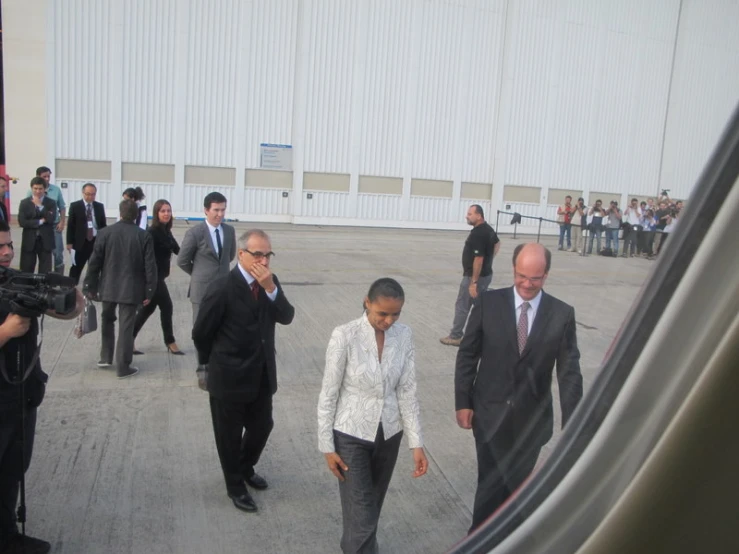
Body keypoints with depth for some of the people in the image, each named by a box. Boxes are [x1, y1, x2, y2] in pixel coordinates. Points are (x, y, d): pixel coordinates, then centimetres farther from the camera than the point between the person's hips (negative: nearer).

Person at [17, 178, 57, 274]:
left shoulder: (51, 203, 2)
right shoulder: (24, 203, 3)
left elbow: (51, 219, -13)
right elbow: (21, 222, -8)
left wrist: (40, 206, -15)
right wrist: (40, 221, -12)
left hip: (45, 241, 0)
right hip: (29, 241, 0)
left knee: (45, 272, 4)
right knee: (26, 272, 4)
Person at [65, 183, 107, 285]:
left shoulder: (100, 206, 7)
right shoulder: (75, 206, -2)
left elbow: (103, 224, 11)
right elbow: (70, 225, -3)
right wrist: (69, 242, -7)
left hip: (96, 241, 3)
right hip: (81, 242, -3)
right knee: (76, 268, 4)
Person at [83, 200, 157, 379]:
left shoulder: (105, 232, -5)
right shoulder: (144, 236, -7)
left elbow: (94, 262, -2)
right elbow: (150, 266, -7)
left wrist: (90, 286, 7)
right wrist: (149, 291, 0)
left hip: (108, 287, 2)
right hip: (131, 289, -2)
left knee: (107, 320, 24)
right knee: (126, 327, 2)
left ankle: (106, 357, 29)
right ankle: (123, 367, 7)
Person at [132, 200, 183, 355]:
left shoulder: (166, 231, 11)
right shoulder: (153, 232, -17)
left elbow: (176, 249, 9)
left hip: (158, 276, 9)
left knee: (148, 307, 13)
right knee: (166, 306, -1)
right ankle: (170, 343, 11)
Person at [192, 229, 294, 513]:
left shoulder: (270, 281, -1)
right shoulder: (222, 287, -19)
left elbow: (287, 317, -12)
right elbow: (201, 332, -11)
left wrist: (270, 288, -25)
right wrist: (212, 362, 3)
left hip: (262, 375, 6)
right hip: (229, 377, -5)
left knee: (262, 426, 19)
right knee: (230, 435, 12)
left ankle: (245, 468, 48)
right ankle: (235, 486, 34)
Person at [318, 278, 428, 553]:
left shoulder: (404, 335, -8)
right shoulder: (345, 336, -20)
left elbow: (407, 391, -2)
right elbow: (328, 395, -12)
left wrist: (417, 443, -4)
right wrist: (327, 446, -8)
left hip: (388, 433, 4)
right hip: (351, 434, -4)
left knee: (372, 505, 20)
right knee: (361, 514, -1)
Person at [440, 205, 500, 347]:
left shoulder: (477, 234, -24)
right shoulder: (488, 229, 8)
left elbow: (478, 259, -28)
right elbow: (497, 243, 27)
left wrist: (473, 282, -25)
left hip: (475, 276, -10)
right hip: (486, 274, 10)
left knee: (462, 306, 2)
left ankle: (455, 337, 12)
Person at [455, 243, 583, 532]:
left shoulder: (562, 314, -6)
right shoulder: (489, 303, -8)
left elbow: (569, 371, -3)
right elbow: (467, 355, -1)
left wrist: (571, 425, -5)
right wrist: (462, 401, -3)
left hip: (531, 419, 1)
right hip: (490, 413, -1)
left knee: (516, 484, 17)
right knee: (490, 484, 6)